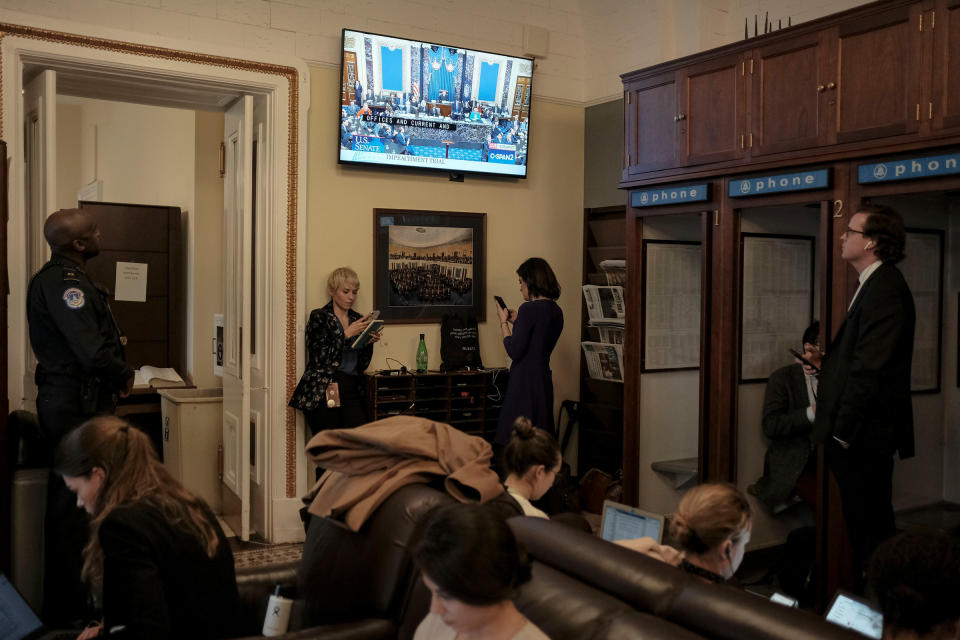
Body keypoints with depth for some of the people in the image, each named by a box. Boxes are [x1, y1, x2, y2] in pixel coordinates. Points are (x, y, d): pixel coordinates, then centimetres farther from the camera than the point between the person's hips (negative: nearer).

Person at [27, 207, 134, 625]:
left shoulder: (66, 277, 15)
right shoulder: (62, 282, -17)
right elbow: (93, 352, -24)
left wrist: (117, 374, 1)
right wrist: (124, 375, -6)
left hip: (78, 400, 10)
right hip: (77, 405, -10)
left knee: (73, 499, 17)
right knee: (74, 503, -3)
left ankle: (68, 600, 30)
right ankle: (66, 610, 7)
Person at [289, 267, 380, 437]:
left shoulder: (358, 319, 16)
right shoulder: (318, 317, 3)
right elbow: (319, 358, -9)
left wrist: (369, 342, -1)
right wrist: (346, 335, -12)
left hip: (352, 391, 4)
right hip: (322, 392, -4)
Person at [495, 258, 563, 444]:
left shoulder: (529, 309, -15)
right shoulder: (556, 311, 10)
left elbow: (514, 352, -16)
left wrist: (504, 322, -4)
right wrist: (517, 322, 20)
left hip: (525, 382, -9)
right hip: (545, 380, 9)